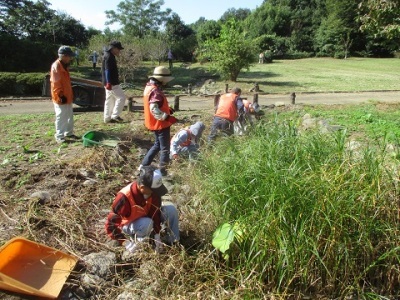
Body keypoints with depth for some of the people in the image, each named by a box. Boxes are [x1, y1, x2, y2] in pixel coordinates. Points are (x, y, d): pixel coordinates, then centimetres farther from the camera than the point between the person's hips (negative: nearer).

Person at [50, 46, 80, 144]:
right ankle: (59, 136, 6)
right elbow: (55, 83, -20)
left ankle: (69, 133, 28)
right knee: (61, 117, -3)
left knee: (70, 115, 16)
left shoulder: (64, 65, 12)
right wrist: (61, 95, -20)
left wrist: (70, 94, 19)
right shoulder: (56, 66, -17)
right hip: (61, 98, -10)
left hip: (67, 96, 10)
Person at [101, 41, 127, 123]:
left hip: (110, 83, 11)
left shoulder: (108, 55, 18)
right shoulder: (109, 56, -15)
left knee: (110, 100, 14)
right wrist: (109, 83, -26)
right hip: (111, 83, -11)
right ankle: (115, 115, -4)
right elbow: (107, 70, -22)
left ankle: (107, 118, 20)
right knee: (121, 97, -7)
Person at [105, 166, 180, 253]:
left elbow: (156, 212, -16)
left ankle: (173, 241, -1)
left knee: (170, 208, -18)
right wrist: (126, 243, -31)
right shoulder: (124, 198, -37)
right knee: (147, 223, -39)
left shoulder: (152, 191, -23)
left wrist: (157, 237, -19)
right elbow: (110, 224, -30)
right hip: (128, 225, -5)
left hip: (145, 215, 5)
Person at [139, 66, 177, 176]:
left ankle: (143, 166, 28)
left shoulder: (149, 87, 9)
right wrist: (167, 117, -32)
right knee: (165, 148, 3)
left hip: (155, 123, 10)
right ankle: (162, 170, 13)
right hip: (161, 124, -10)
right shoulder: (156, 91, -23)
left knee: (158, 144, 24)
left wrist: (167, 110, 12)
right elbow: (154, 109, -32)